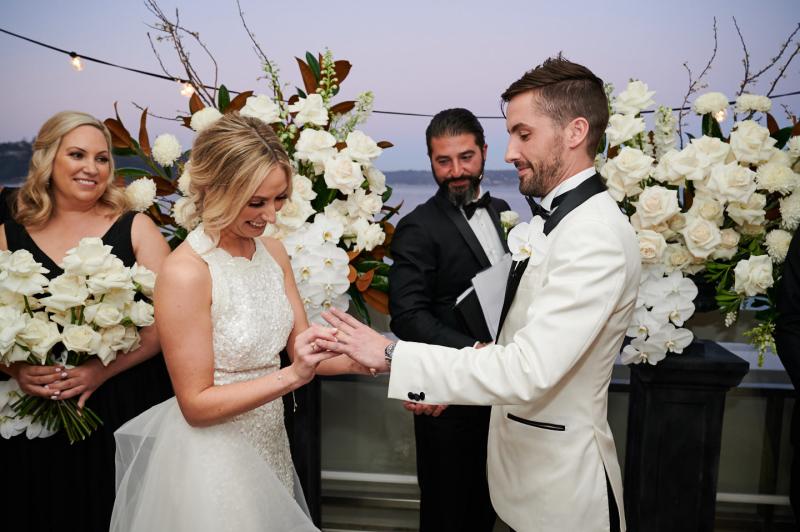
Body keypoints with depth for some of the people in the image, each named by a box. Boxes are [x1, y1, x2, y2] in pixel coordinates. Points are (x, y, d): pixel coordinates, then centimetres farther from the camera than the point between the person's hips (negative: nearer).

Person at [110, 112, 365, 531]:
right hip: (212, 457, -7)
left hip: (269, 444, 7)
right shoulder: (185, 273, -23)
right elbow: (197, 404, -19)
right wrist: (291, 376, -28)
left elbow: (302, 348, 0)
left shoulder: (273, 252, -2)